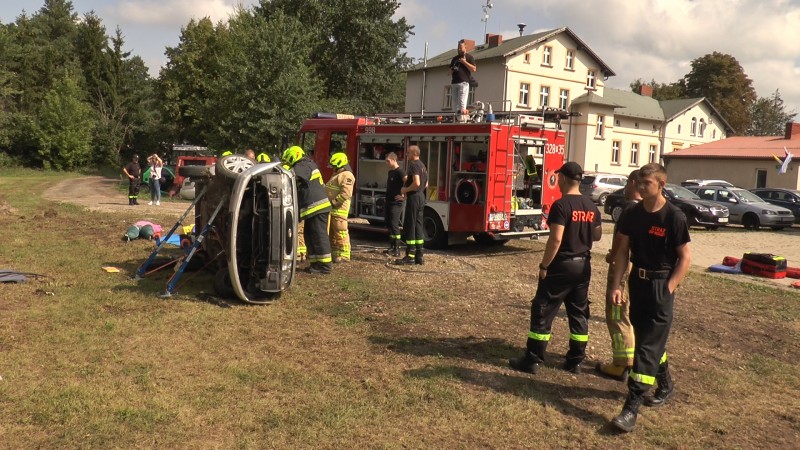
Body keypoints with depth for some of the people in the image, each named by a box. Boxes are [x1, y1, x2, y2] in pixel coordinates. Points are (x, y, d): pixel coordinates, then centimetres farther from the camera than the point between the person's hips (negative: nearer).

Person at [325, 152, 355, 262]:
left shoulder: (346, 175, -12)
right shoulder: (337, 175, 23)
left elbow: (346, 193, -22)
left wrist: (334, 202, -21)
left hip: (339, 209, -11)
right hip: (331, 209, 11)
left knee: (340, 232, -9)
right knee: (331, 233, 14)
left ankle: (344, 255, -6)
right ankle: (334, 253, 21)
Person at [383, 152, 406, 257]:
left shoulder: (400, 171, -13)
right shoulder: (390, 172, 16)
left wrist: (404, 196, -21)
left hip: (396, 203, -9)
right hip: (388, 202, 9)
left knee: (394, 225, -10)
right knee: (389, 225, 11)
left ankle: (397, 249, -8)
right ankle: (391, 247, 18)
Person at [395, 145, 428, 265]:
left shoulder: (413, 165, -13)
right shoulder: (422, 165, 16)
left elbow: (416, 183, -24)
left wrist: (405, 190, -11)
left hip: (414, 197, -10)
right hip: (421, 197, 10)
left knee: (409, 226, -6)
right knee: (418, 226, 10)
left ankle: (410, 256, -6)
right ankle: (419, 257, 11)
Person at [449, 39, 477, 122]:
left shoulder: (469, 57, 5)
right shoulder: (455, 58, 22)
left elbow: (474, 69, -6)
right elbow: (451, 70, 28)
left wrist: (464, 62, -10)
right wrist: (452, 71, 4)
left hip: (463, 83, -6)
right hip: (454, 83, 6)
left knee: (462, 102, -13)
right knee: (455, 103, 3)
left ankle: (462, 119, -16)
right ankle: (457, 118, 7)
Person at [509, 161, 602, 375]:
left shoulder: (561, 205, -16)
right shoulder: (591, 206, 7)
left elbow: (556, 239, -21)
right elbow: (597, 235, 16)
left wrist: (544, 265, -15)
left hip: (562, 265, -7)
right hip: (583, 265, 7)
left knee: (542, 311, 0)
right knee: (579, 313, 14)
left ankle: (532, 360, 3)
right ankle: (575, 361, 21)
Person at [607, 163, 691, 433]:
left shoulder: (674, 217, -13)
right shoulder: (632, 215, 2)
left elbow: (684, 257, -9)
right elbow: (622, 251, 5)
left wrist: (669, 289, -15)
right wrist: (616, 284, -3)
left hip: (661, 285, -6)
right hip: (637, 281, 6)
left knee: (648, 345, -7)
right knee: (648, 338, 18)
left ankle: (632, 408, -7)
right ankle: (665, 386, 41)